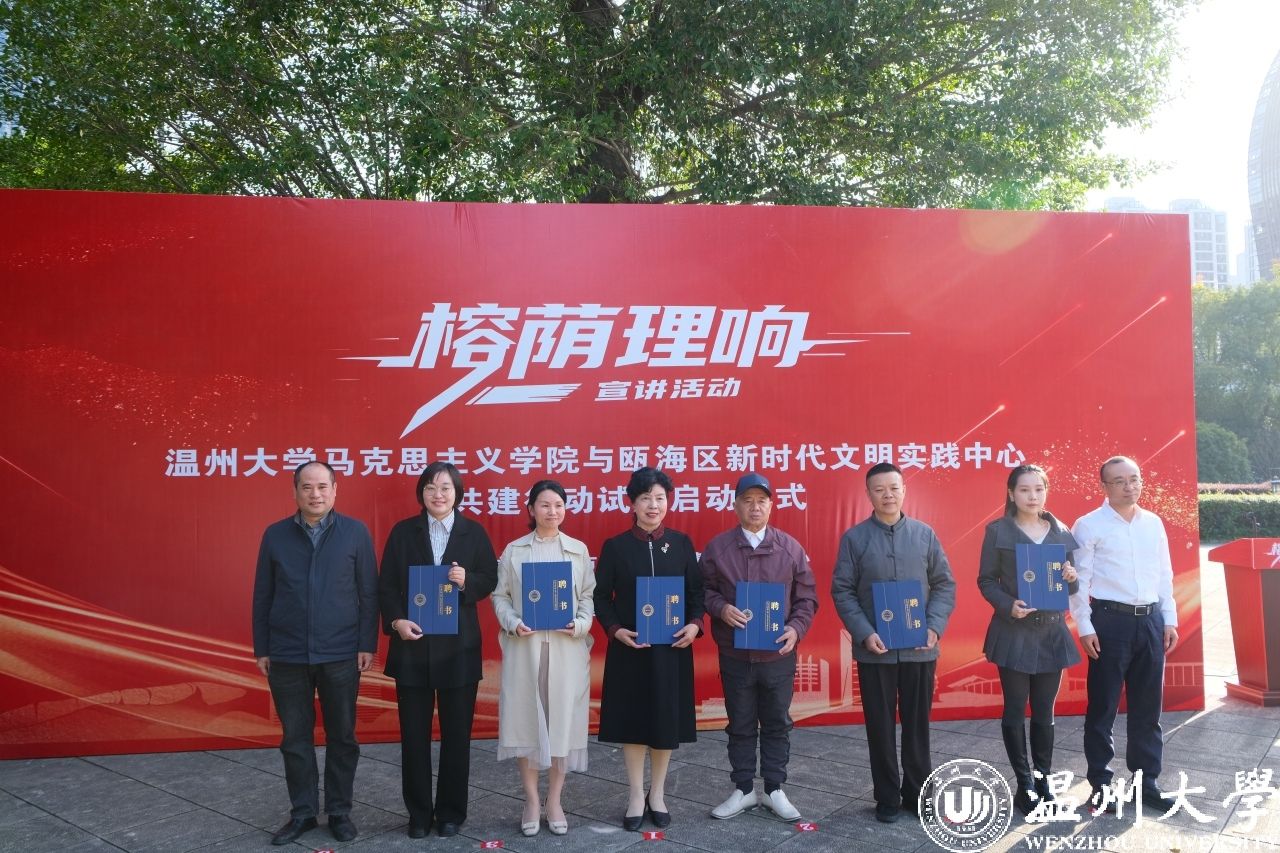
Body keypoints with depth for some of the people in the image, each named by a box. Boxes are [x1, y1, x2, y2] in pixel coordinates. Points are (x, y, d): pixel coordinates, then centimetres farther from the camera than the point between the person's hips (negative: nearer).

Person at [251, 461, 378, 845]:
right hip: (287, 656, 1)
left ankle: (340, 811, 22)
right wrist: (261, 649, 5)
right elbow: (262, 597, 7)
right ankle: (302, 813, 23)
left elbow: (368, 593, -1)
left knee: (341, 736, 9)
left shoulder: (355, 532, -1)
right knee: (295, 738, 10)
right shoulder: (275, 535, 4)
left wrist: (367, 644, -5)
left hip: (341, 655, -1)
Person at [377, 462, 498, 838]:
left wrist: (467, 581, -18)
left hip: (458, 647, 0)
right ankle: (419, 812, 22)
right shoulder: (403, 531, 3)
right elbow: (386, 585, 1)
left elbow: (490, 580, 2)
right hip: (413, 645, 1)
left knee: (456, 732, 8)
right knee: (414, 733, 8)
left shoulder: (474, 532, 2)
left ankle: (451, 811, 21)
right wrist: (396, 621, -14)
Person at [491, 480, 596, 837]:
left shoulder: (579, 550, 7)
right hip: (524, 648, 0)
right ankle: (531, 801, 17)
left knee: (562, 721, 4)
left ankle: (554, 801, 18)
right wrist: (513, 623, -11)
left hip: (567, 649, 1)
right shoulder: (513, 550, 5)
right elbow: (500, 596, 5)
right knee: (526, 720, 3)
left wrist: (581, 624, -11)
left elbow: (589, 595, 6)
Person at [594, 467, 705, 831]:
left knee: (667, 720, 8)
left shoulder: (681, 543, 3)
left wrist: (695, 624, -11)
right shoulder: (615, 546, -2)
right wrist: (616, 630, -15)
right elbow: (600, 596, -1)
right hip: (629, 648, -1)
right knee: (632, 721, 5)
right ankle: (636, 796, 20)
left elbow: (696, 590, 6)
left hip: (672, 647, 2)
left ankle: (657, 794, 26)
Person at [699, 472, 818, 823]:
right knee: (740, 726, 11)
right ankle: (743, 790, 25)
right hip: (734, 656, 0)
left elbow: (807, 597, 4)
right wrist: (721, 608, -16)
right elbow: (704, 590, 4)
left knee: (777, 725, 11)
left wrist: (796, 628, -11)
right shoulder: (717, 547, -2)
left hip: (779, 655, 1)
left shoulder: (790, 548, 1)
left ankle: (774, 790, 25)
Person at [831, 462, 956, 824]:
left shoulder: (924, 533, 3)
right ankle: (887, 798, 21)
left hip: (920, 648, 1)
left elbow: (945, 584, 5)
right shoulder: (854, 538, -2)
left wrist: (935, 627, -9)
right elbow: (842, 591, -3)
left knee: (918, 723, 11)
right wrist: (864, 633, -14)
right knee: (880, 726, 8)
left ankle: (918, 793, 26)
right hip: (875, 649, -1)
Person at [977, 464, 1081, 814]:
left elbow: (1072, 586, 13)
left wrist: (1072, 578, -10)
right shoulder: (998, 531, -3)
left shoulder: (1062, 532, 7)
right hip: (1014, 633, -3)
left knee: (1045, 712, 9)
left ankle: (1043, 780, 21)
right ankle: (1025, 785, 14)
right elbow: (986, 580, -3)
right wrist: (1008, 604, -19)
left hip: (1052, 632, 3)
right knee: (1015, 710, 3)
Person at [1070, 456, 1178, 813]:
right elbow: (1079, 580, -8)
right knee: (1103, 708, 4)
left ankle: (1146, 782, 24)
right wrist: (1085, 628, -12)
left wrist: (1169, 620, 10)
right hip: (1111, 621, -5)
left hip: (1151, 621, 5)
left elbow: (1165, 575, 14)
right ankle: (1100, 784, 15)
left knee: (1147, 708, 12)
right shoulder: (1089, 525, -6)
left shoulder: (1153, 523, 10)